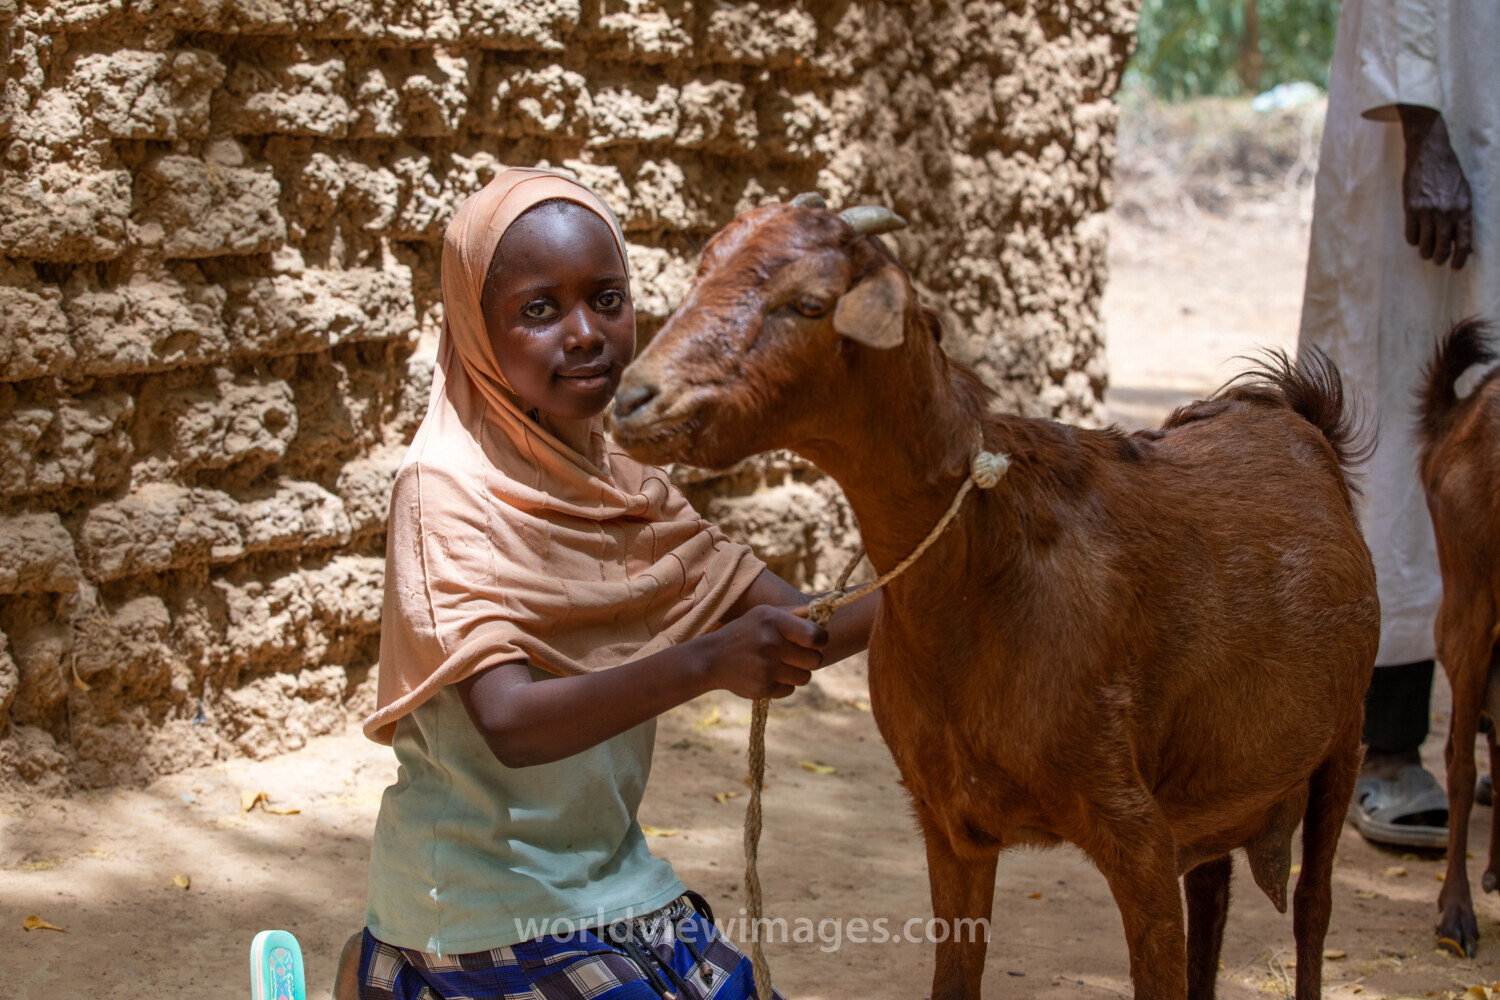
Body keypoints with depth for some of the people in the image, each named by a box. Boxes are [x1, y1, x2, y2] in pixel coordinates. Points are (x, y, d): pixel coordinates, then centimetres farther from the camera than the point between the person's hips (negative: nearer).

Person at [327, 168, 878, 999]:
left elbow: (785, 632, 0)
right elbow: (508, 724, -29)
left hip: (607, 871, 7)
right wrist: (703, 664, -39)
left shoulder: (620, 480, 3)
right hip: (489, 911, -7)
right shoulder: (449, 487, -18)